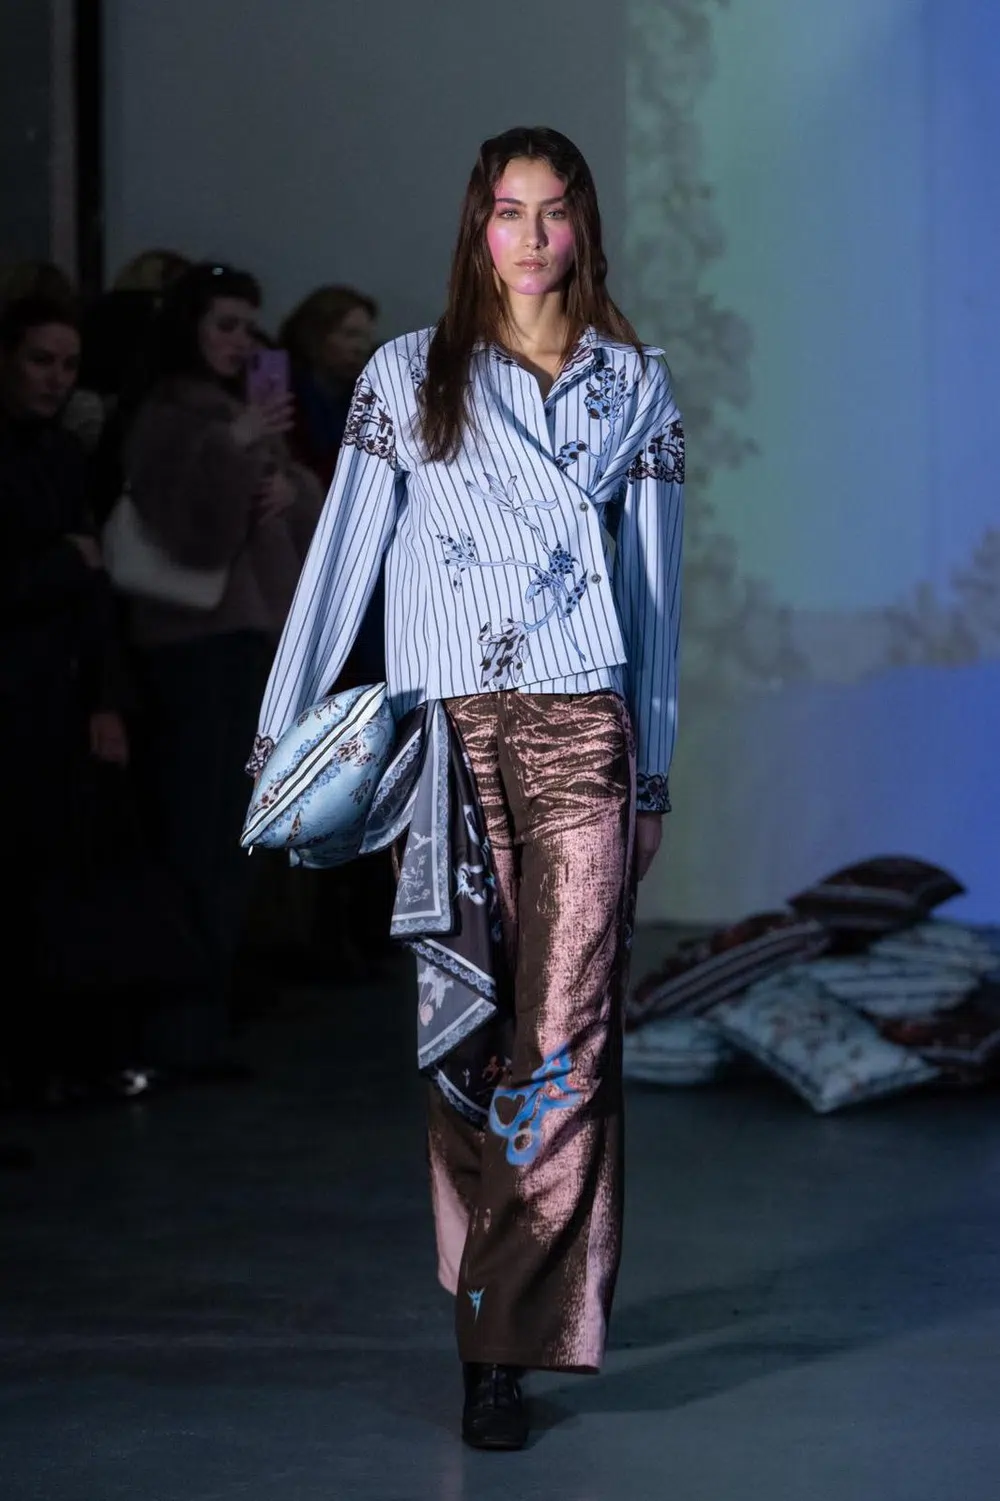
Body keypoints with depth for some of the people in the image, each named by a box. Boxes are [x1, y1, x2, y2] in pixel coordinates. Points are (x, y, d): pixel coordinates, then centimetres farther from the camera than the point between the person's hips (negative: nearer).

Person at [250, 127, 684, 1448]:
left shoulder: (635, 385, 12)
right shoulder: (408, 377, 9)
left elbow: (654, 581, 13)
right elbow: (343, 555, 7)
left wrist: (654, 769, 10)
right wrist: (280, 732, 2)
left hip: (584, 732, 0)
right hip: (445, 732, 0)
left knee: (563, 1039, -9)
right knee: (464, 1032, 0)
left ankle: (502, 1341, -8)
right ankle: (503, 1315, 10)